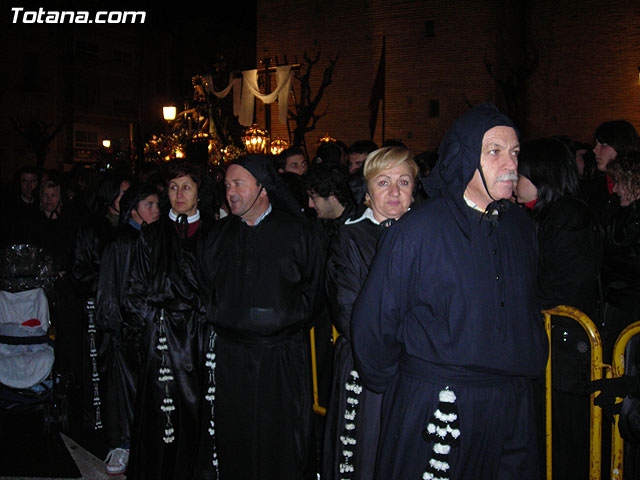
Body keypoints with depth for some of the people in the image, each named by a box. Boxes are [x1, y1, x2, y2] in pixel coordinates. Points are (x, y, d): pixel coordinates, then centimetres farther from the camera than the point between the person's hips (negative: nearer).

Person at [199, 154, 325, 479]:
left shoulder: (297, 232, -2)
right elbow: (207, 287, 17)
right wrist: (222, 324, 11)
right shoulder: (219, 235, 9)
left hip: (283, 355, -3)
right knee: (235, 440, 10)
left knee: (283, 438, 5)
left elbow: (313, 286, 4)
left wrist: (291, 324, 2)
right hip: (231, 353, 3)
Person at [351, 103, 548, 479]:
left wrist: (531, 369, 15)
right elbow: (372, 322, -9)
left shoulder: (521, 227, 6)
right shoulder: (419, 230, -13)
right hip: (433, 402, -5)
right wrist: (392, 388, 1)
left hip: (513, 405, 5)